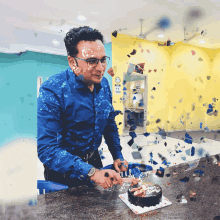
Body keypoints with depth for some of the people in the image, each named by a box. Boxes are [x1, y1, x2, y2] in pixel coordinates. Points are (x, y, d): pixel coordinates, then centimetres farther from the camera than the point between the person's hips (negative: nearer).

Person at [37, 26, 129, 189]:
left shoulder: (103, 83, -6)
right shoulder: (52, 92, -27)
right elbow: (47, 149, -29)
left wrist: (118, 156, 1)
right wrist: (92, 173, -36)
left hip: (94, 159, 6)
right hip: (64, 171, -5)